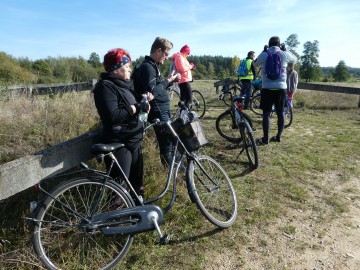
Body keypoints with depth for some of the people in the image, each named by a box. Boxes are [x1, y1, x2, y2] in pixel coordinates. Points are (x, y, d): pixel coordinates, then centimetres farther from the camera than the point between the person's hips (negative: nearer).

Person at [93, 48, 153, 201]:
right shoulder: (106, 86, -16)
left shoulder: (124, 83, 14)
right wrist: (134, 108, -17)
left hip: (134, 140, 10)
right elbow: (112, 115, -28)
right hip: (119, 143, -10)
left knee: (137, 179, 22)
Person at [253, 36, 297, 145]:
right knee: (280, 113, 12)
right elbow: (295, 59, 24)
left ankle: (265, 139, 2)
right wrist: (285, 50, 28)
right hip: (281, 88, 2)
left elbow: (255, 64, 18)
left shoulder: (264, 55, -1)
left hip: (267, 88, -2)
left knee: (266, 113, 1)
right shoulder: (284, 54, 3)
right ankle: (278, 136, 21)